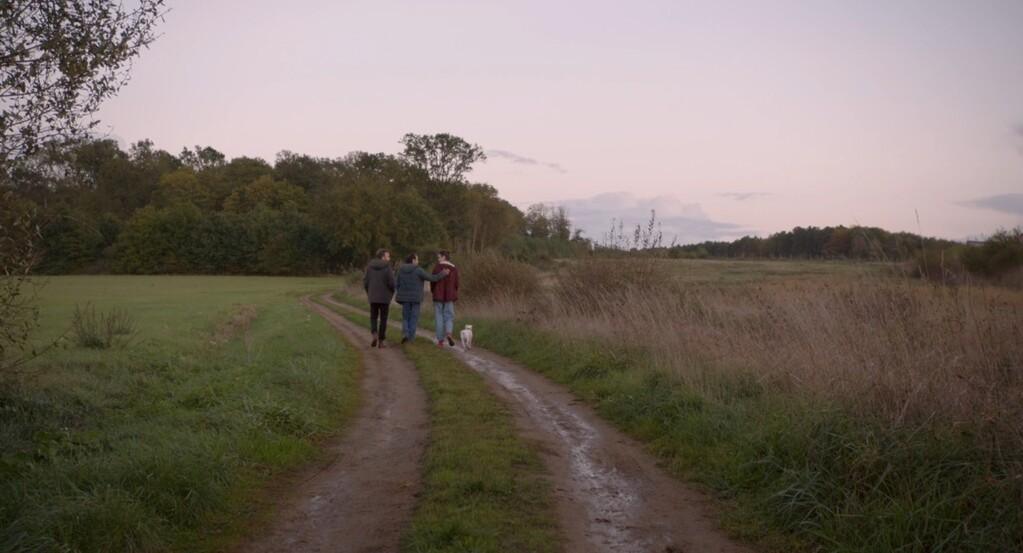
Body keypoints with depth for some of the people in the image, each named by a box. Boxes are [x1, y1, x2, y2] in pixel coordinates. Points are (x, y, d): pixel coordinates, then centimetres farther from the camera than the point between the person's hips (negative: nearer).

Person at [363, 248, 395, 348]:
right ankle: (380, 341, 9)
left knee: (373, 318, 15)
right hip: (384, 297, -2)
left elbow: (365, 282, 0)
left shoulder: (370, 266, 1)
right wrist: (392, 293, 6)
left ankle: (374, 335, -10)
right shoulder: (387, 267, -10)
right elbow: (391, 282, -15)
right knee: (383, 319, 9)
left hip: (373, 297, 2)